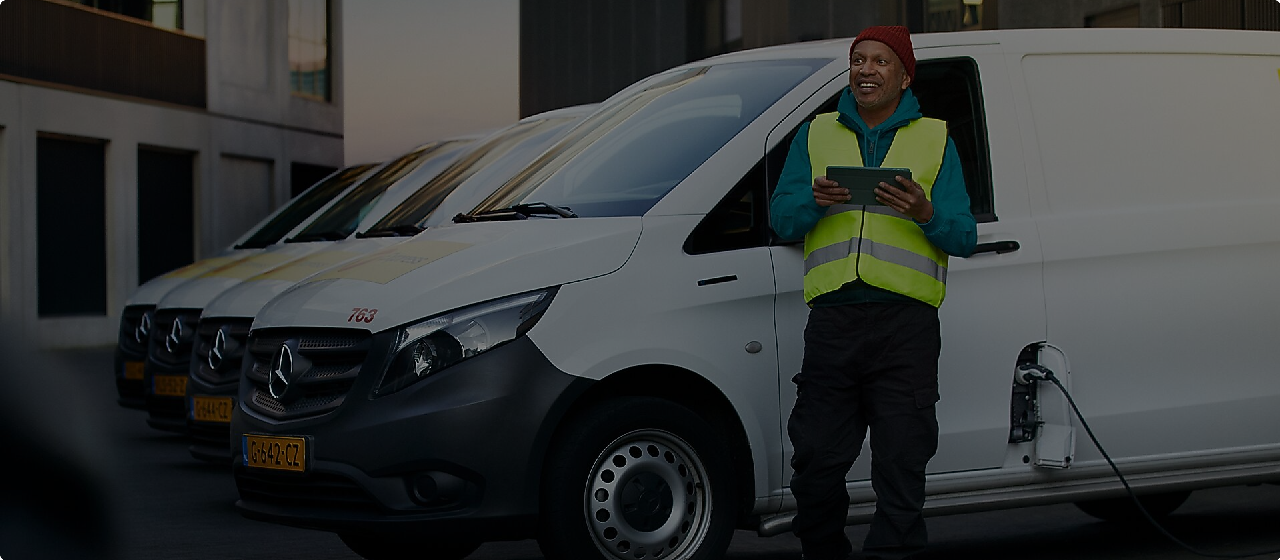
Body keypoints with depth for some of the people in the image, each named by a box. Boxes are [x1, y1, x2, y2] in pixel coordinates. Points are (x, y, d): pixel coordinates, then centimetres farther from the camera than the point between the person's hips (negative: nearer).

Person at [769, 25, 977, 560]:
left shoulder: (934, 139, 14)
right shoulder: (816, 134, 18)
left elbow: (964, 236, 7)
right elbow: (780, 219, 10)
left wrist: (925, 213, -14)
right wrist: (815, 202, -11)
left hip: (905, 322, -1)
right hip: (832, 320, 2)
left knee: (900, 465, -5)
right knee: (816, 459, 1)